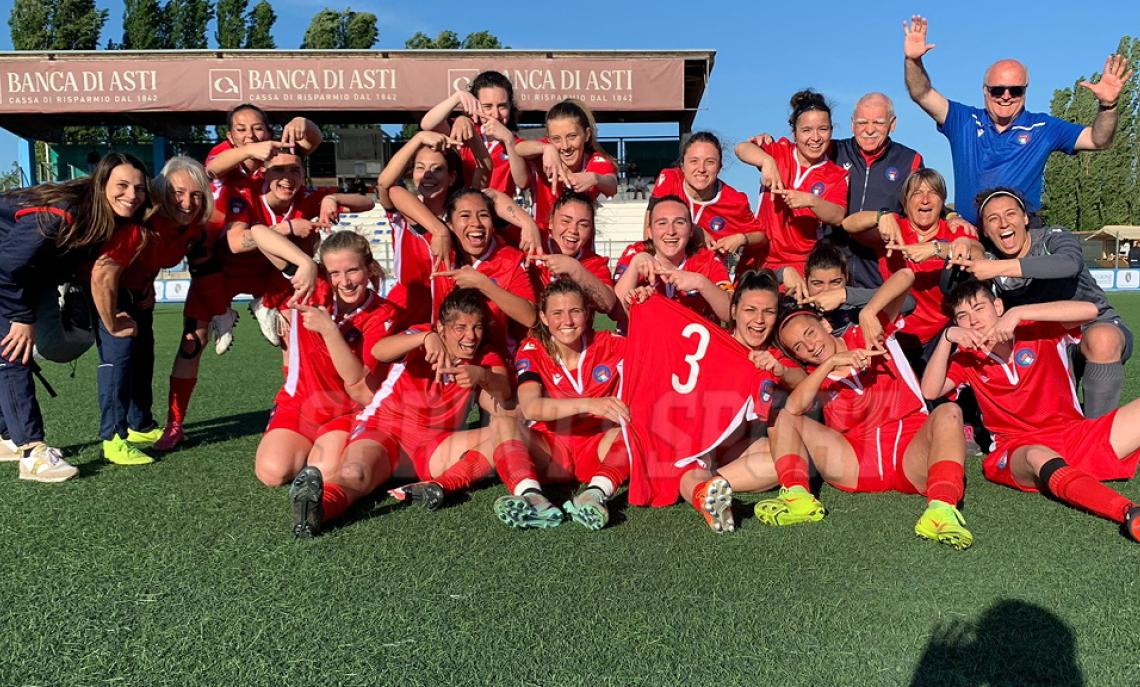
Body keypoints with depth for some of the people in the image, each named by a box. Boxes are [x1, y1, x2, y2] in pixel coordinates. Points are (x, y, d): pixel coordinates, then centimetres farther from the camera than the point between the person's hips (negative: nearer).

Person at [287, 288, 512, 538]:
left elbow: (503, 406, -15)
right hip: (383, 432, -3)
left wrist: (483, 377, -35)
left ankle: (440, 485, -36)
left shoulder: (485, 360, 4)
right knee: (354, 475, -36)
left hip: (434, 448, 3)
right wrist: (426, 337, -44)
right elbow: (379, 351, -27)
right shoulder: (423, 336, -4)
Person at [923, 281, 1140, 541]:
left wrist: (1018, 313, -19)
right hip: (1018, 449, -2)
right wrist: (946, 338, -15)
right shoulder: (967, 358, 9)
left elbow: (1089, 310, -11)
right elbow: (930, 392, -6)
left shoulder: (1037, 329, 6)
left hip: (1076, 435, 2)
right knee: (1039, 457, -39)